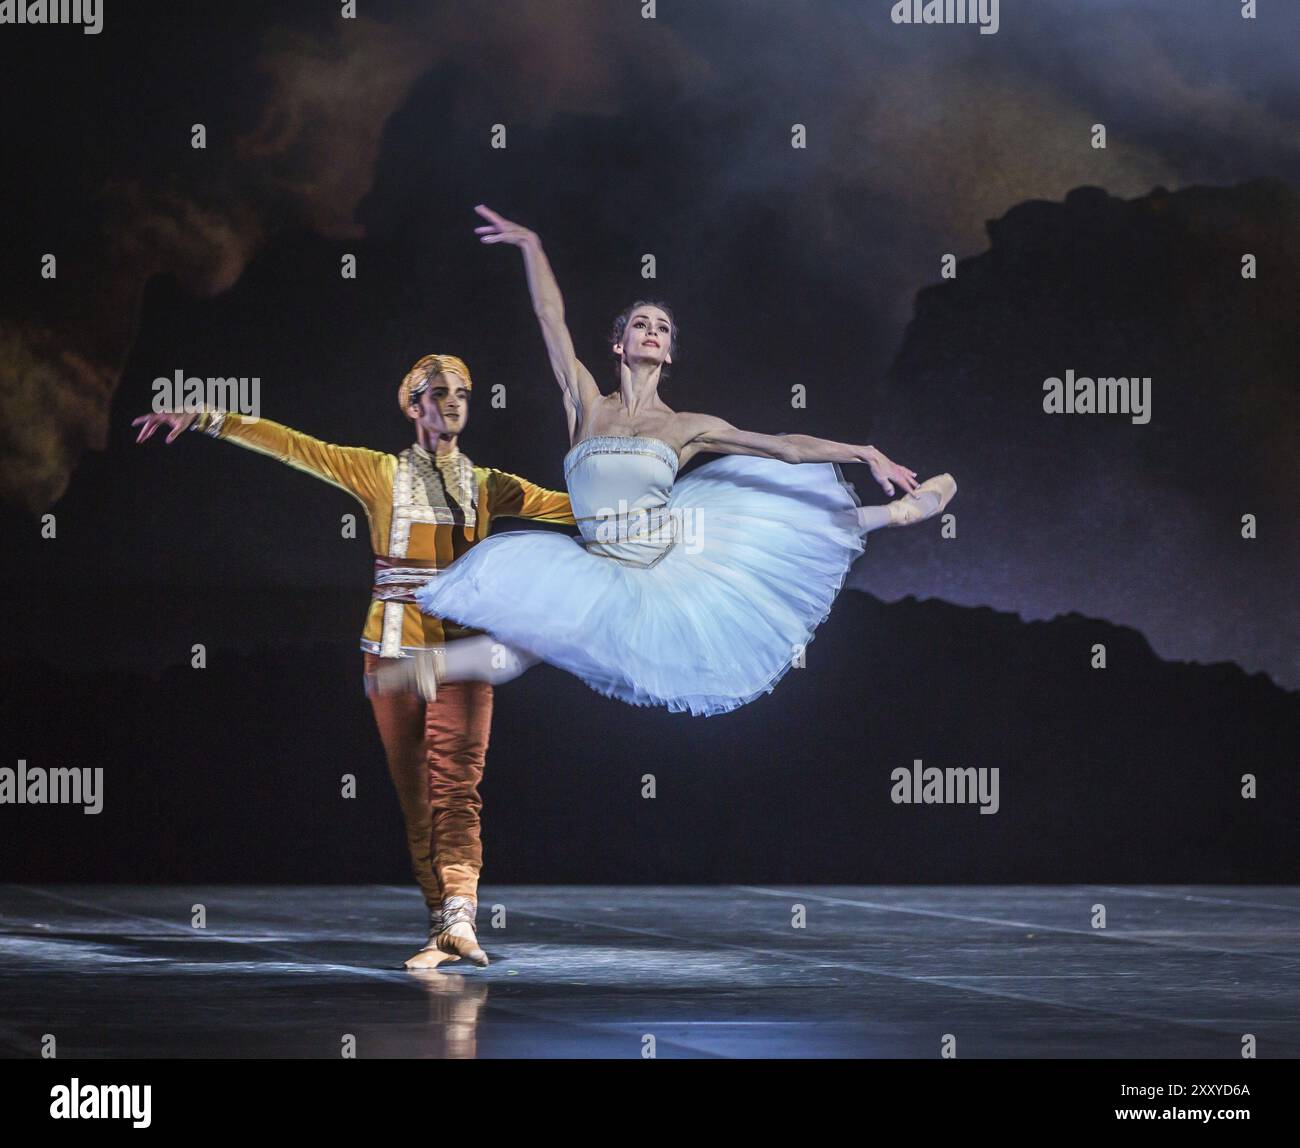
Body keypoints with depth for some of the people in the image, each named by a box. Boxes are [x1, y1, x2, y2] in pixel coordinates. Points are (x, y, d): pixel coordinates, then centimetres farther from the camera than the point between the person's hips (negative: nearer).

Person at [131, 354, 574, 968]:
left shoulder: (485, 486, 11)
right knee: (415, 795, 0)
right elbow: (292, 447, -1)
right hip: (395, 652, 0)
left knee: (457, 785, -13)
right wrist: (207, 419, -8)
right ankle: (442, 929, 2)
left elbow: (566, 505, 17)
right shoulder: (381, 474, 5)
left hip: (461, 653, 0)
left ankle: (459, 914, -27)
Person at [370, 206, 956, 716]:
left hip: (674, 556, 2)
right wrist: (531, 246, -13)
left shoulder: (687, 428, 0)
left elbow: (784, 447, -1)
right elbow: (552, 318, -7)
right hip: (601, 573, -2)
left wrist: (864, 453, -8)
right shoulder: (586, 404, -1)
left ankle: (895, 513, 27)